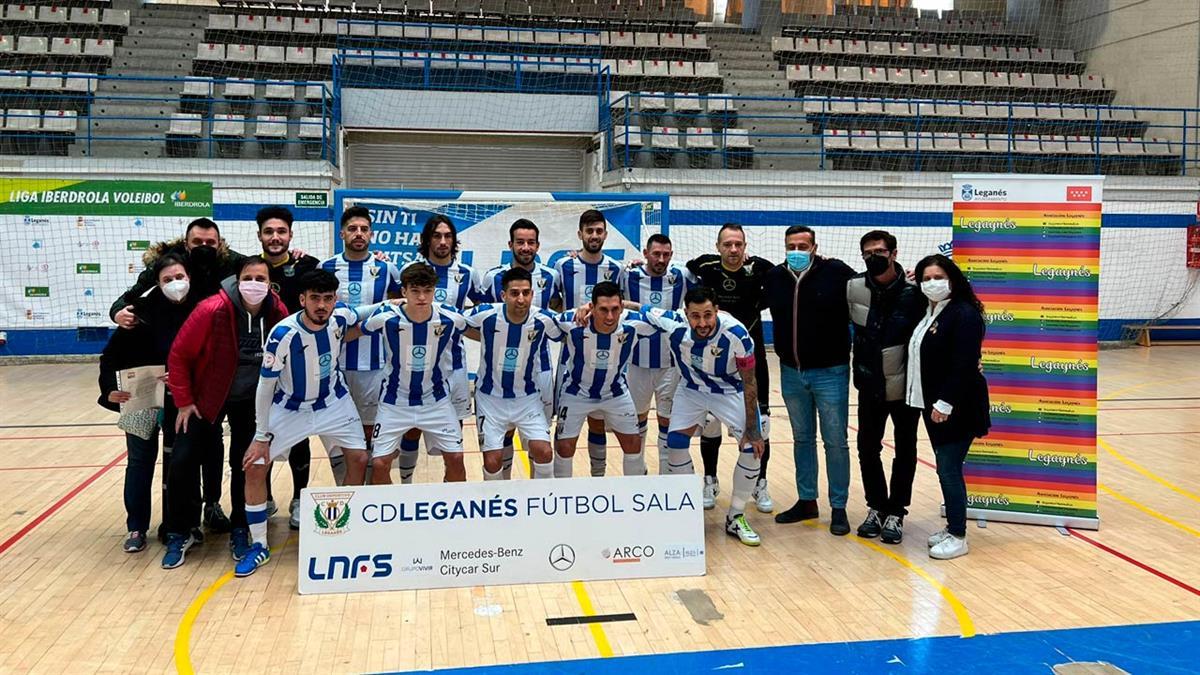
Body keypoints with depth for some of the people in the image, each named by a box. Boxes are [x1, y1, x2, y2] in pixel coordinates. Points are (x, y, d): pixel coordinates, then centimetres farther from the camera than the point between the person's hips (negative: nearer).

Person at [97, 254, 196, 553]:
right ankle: (136, 528, 15)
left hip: (179, 401, 1)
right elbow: (111, 355, -9)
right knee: (141, 461, 6)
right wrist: (110, 389, -20)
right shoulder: (144, 310, -13)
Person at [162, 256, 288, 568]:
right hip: (207, 397, -2)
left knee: (244, 465, 5)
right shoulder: (212, 310, -25)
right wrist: (184, 401, -10)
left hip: (252, 401, 2)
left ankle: (239, 531, 26)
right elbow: (179, 355, -15)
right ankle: (178, 535, 15)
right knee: (182, 461, -5)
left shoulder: (278, 313, -16)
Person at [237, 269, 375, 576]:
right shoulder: (283, 334, -31)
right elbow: (266, 386, -20)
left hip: (333, 401, 3)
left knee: (358, 459, 0)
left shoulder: (341, 316, -20)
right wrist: (262, 437, -17)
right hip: (290, 408, -3)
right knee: (254, 468, -9)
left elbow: (357, 322, 10)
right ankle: (259, 547, 7)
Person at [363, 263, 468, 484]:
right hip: (394, 402, -1)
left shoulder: (451, 319, -17)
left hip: (436, 400, 1)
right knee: (379, 464, -6)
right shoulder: (385, 318, -20)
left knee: (455, 458, -4)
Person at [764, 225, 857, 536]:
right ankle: (807, 501, 28)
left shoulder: (836, 273, -12)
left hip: (829, 372, -4)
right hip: (791, 372, 4)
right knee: (802, 438, 15)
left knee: (835, 441, 4)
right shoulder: (775, 277, 0)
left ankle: (838, 508, 16)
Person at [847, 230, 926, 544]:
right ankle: (876, 507, 28)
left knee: (905, 451, 10)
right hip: (870, 385, 3)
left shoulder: (914, 291, -16)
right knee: (868, 448, 11)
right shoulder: (853, 288, -9)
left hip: (906, 386, -2)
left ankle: (896, 513, 23)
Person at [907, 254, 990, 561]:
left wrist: (946, 403, -22)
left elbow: (965, 365, -21)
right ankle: (951, 527, 25)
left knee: (949, 469, -4)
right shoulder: (927, 313, 11)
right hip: (932, 405, 8)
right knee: (945, 469, 14)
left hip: (955, 408, -8)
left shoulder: (964, 314, -15)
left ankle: (958, 537, 6)